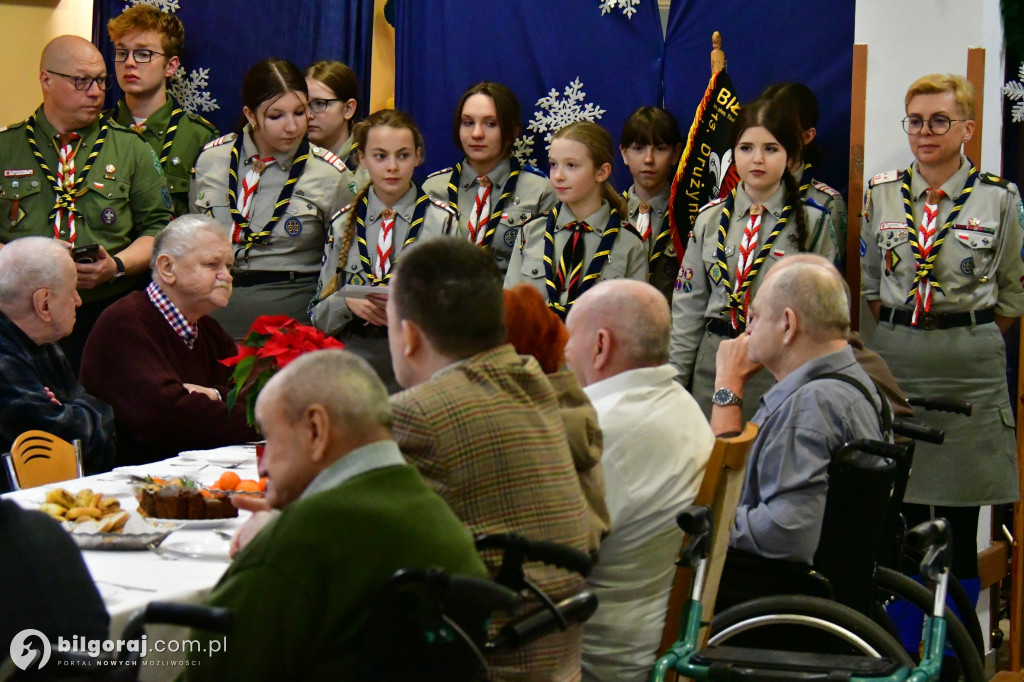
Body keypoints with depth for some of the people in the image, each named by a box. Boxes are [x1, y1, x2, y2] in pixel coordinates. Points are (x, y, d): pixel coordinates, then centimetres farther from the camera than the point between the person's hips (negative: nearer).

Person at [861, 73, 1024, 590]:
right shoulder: (881, 195, 7)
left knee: (960, 520, -1)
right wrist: (902, 335, 8)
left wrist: (971, 338, 3)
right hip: (894, 358, 2)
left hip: (969, 367, -2)